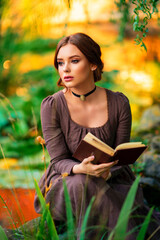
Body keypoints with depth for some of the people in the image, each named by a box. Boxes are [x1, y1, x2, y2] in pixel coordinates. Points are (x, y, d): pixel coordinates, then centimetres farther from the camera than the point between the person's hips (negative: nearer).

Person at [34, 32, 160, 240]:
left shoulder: (119, 103, -6)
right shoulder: (52, 106, -11)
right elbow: (59, 161, -11)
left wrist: (106, 172, -25)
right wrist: (81, 169, -34)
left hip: (110, 182, 1)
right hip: (64, 182, 0)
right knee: (81, 183, -35)